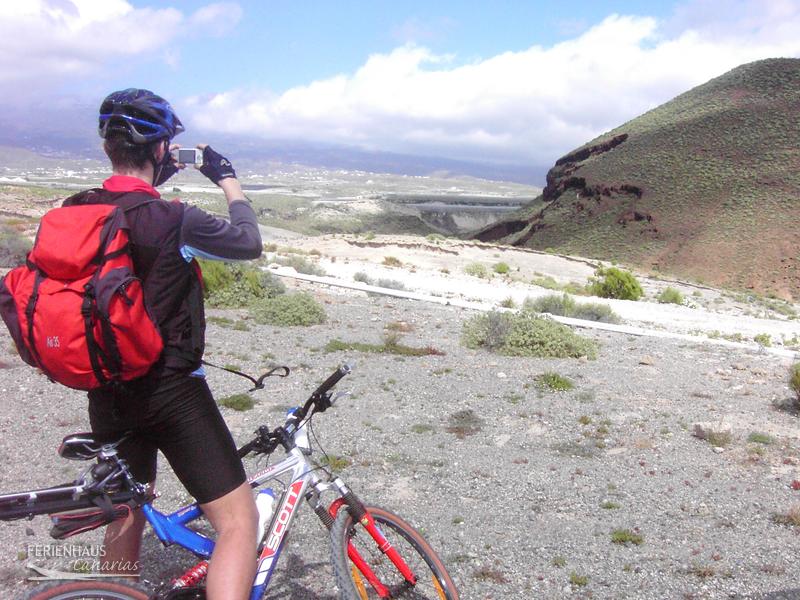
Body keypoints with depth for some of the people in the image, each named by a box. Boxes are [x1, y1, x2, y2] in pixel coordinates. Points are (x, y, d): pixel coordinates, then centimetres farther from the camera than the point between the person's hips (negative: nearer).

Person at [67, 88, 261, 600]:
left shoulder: (73, 212, -1)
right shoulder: (175, 222, -20)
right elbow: (249, 242, -3)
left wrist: (156, 180, 27)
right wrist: (228, 178, 9)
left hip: (106, 392, 7)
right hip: (169, 390, -7)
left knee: (126, 518, 25)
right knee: (239, 520, -1)